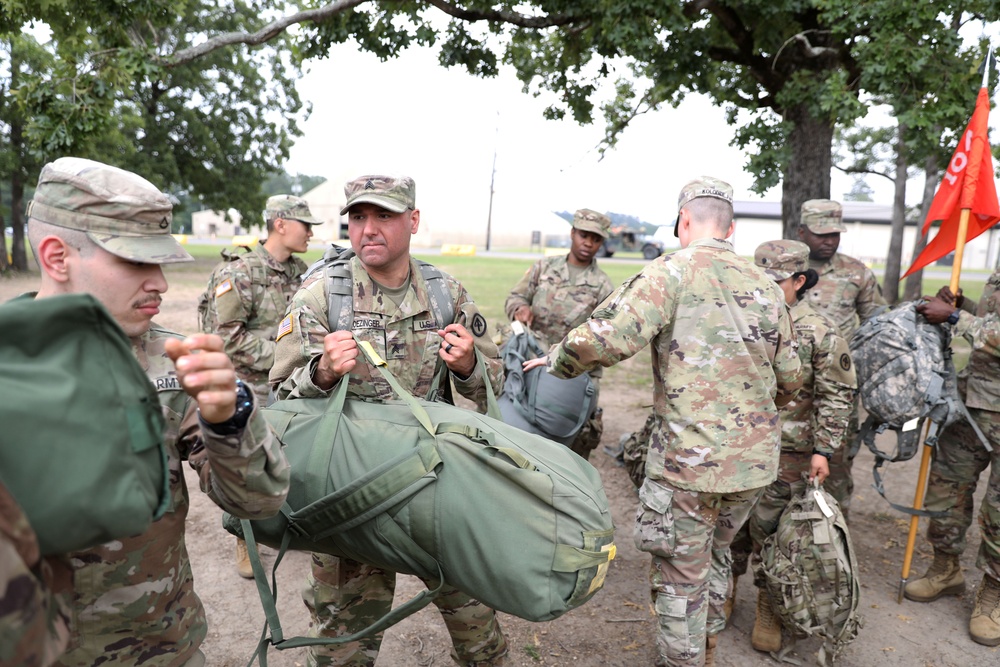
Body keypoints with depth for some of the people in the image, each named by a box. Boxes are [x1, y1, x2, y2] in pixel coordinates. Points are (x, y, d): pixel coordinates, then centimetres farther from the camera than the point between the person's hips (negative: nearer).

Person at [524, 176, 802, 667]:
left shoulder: (674, 271, -12)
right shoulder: (766, 286, 7)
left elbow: (604, 339, -25)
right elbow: (790, 377, 13)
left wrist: (556, 362, -6)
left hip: (690, 459, -7)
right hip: (756, 460, 7)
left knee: (680, 579, 12)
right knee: (715, 556, 28)